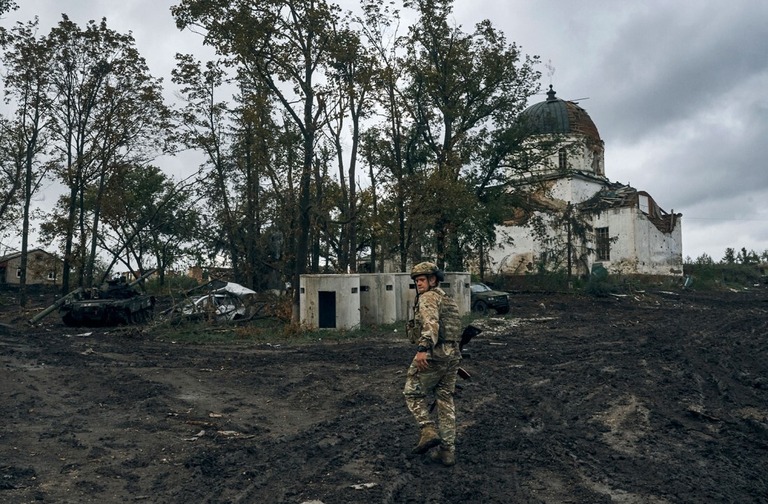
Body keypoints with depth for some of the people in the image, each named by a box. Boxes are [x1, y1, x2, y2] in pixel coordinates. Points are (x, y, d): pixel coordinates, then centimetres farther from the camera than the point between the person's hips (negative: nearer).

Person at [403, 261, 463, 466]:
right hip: (452, 355, 9)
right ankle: (447, 450, 12)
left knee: (412, 393, 8)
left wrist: (423, 348, -37)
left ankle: (429, 431, -6)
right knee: (445, 402, 11)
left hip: (432, 355, -9)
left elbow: (431, 322, -25)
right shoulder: (449, 300, 23)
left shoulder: (429, 297, -7)